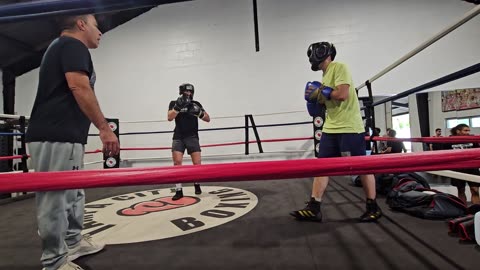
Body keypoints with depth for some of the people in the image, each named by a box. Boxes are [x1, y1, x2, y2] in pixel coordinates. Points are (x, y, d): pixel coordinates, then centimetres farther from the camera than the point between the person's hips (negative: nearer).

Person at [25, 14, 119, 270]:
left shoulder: (59, 47, 27)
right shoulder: (73, 44, -4)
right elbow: (79, 87, -19)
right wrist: (105, 128, -20)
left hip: (59, 135, 11)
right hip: (57, 137, -11)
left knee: (72, 193, 17)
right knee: (56, 197, -4)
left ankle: (73, 242, 30)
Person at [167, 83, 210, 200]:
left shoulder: (196, 104, 6)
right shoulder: (174, 103, 5)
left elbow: (208, 119, 2)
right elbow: (169, 118, -11)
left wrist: (200, 113, -17)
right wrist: (178, 106, -22)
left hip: (192, 137, 0)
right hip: (178, 137, 0)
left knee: (197, 164, -6)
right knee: (177, 163, -11)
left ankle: (197, 184, 23)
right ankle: (178, 191, -2)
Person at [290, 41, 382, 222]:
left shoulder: (339, 67, -8)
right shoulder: (325, 76, 18)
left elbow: (343, 94, -20)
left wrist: (321, 92, -8)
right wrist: (316, 96, 4)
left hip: (349, 128, -9)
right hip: (331, 129, 9)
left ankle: (373, 207, 19)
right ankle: (313, 208, 6)